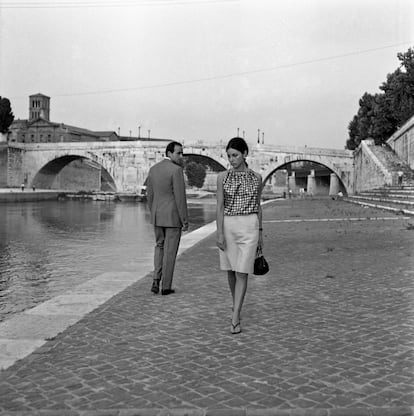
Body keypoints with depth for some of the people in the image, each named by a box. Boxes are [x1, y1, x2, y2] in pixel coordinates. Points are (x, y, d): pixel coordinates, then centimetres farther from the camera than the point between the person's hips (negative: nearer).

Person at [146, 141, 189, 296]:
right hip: (173, 216, -6)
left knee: (160, 246, 22)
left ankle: (156, 280, 8)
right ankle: (166, 286, 12)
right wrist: (185, 221, -12)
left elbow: (150, 195, 11)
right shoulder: (176, 170, -16)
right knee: (170, 251, 5)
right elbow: (180, 197, -18)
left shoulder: (153, 169, 6)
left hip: (158, 215, 6)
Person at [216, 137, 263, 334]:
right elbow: (220, 206, -3)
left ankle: (235, 319, -5)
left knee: (242, 272, -7)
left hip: (249, 226, -1)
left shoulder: (256, 177, 3)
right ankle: (236, 305, 37)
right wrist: (220, 233, -10)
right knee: (231, 270, 13)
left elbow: (258, 205, 10)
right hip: (228, 226, 1)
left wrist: (260, 233, 10)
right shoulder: (222, 177, 0)